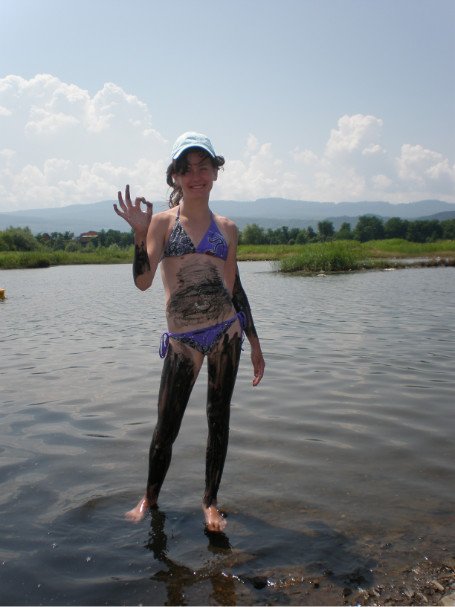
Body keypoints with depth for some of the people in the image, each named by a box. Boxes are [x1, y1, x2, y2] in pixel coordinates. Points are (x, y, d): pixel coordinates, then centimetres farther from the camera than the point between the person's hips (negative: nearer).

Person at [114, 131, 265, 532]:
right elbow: (143, 281, -9)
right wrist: (140, 233, -23)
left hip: (227, 330, 3)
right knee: (167, 426, 4)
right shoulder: (163, 221, 1)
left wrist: (254, 342, 13)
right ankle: (150, 498, 28)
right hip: (183, 340, -2)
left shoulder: (226, 227, 9)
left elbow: (235, 288, 13)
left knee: (219, 419, 9)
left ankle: (211, 502, 27)